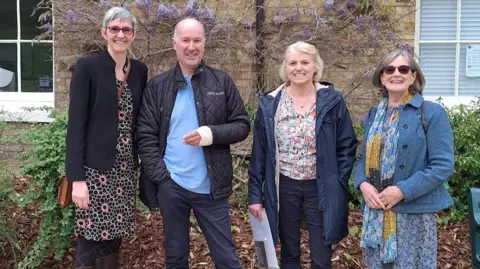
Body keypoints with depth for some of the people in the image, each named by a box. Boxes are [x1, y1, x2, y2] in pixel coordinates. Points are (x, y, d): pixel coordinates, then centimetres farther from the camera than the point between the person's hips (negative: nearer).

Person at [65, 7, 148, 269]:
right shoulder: (87, 67, -7)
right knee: (90, 244, -2)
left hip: (126, 170, 5)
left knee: (113, 241, 10)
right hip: (95, 170, -5)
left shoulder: (139, 70, 8)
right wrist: (77, 178, -15)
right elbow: (76, 124, -10)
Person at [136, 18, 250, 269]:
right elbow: (146, 135, 1)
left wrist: (210, 134, -17)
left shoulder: (222, 82, 2)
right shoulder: (157, 86, 3)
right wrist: (161, 176, -9)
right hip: (170, 186, 1)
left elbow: (242, 125, 2)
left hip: (211, 187, -1)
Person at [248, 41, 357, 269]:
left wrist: (338, 185, -9)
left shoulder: (332, 101, -4)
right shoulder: (270, 104, 0)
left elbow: (347, 147, -2)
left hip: (320, 189, -1)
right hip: (284, 188, 2)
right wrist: (255, 194, -1)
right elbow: (259, 153, 2)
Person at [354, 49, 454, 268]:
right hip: (375, 211, 5)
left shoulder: (432, 112, -7)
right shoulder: (374, 114, 10)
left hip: (413, 212, -5)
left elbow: (443, 165, -13)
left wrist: (403, 191, -19)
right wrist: (363, 185, -8)